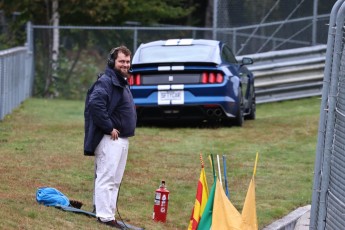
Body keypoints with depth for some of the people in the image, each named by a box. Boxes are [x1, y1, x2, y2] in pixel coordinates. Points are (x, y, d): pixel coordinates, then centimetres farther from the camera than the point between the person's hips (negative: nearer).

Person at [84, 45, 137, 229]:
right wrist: (109, 127, -23)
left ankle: (104, 211, 23)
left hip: (122, 138, 10)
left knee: (115, 179, 15)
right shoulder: (106, 82, -14)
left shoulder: (122, 83, 18)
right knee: (106, 177, -8)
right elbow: (95, 104, -29)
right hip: (110, 138, -10)